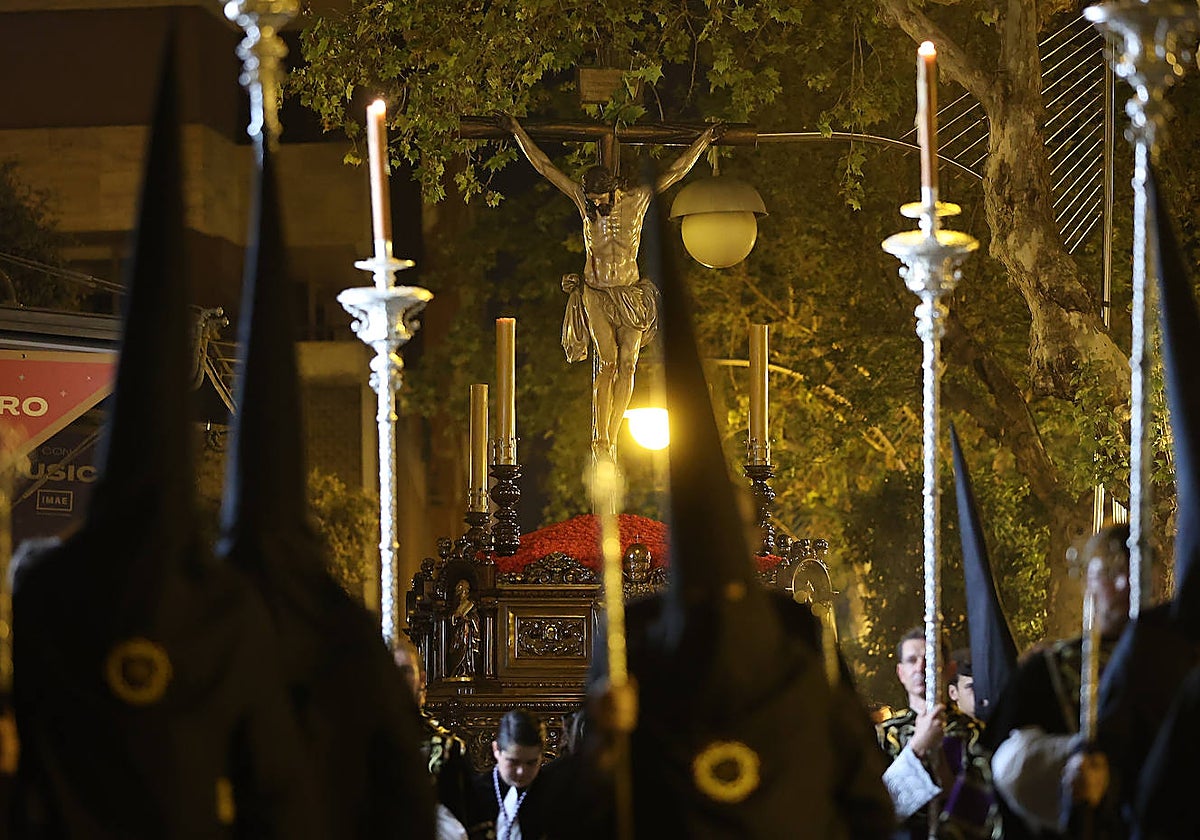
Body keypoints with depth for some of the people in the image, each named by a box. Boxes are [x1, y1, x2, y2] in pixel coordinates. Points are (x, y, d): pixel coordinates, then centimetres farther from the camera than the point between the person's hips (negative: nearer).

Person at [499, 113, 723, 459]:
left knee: (627, 364, -7)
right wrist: (517, 132, 1)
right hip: (596, 293, -1)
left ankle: (610, 439, -1)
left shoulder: (638, 199, -3)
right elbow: (545, 167, 0)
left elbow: (676, 172, 4)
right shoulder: (583, 199, -3)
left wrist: (704, 139, 6)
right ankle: (601, 439, -7)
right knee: (607, 363, -11)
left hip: (630, 295, 1)